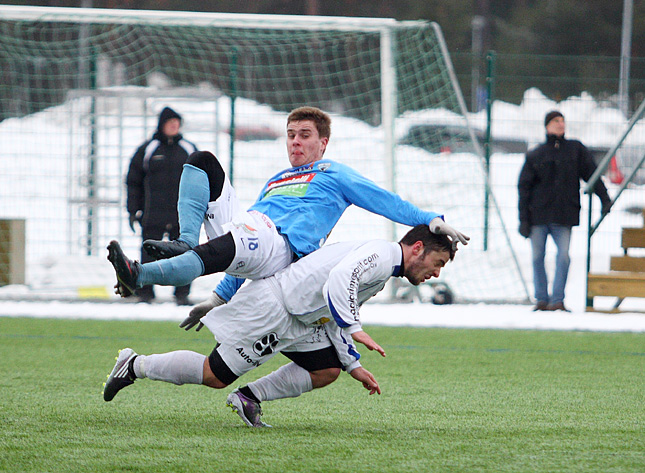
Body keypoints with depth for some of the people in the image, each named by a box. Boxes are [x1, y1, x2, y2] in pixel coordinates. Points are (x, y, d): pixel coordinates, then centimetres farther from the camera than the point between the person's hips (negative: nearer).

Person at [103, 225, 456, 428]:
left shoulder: (383, 273, 19)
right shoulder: (380, 254, -14)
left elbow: (334, 318, 24)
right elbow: (335, 285, -31)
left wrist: (353, 367, 20)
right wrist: (355, 330, -36)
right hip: (270, 306, -10)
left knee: (328, 370, 2)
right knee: (215, 376, -7)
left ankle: (249, 397, 3)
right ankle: (135, 366, 8)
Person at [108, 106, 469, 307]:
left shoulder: (333, 174, 23)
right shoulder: (274, 183, 39)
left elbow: (383, 200, 11)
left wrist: (429, 220, -4)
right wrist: (222, 297, 34)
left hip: (280, 246, -7)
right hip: (243, 226, 7)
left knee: (220, 252, -41)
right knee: (203, 162, -5)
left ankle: (137, 277, -59)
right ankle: (187, 241, -27)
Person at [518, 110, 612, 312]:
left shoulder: (576, 150, 9)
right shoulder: (535, 155, 6)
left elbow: (591, 173, 9)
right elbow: (524, 187, 6)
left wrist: (604, 198, -3)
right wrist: (523, 220, -1)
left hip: (564, 215, 0)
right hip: (538, 213, 0)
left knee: (563, 255, -10)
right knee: (537, 256, 2)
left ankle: (557, 300, -7)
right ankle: (542, 299, 11)